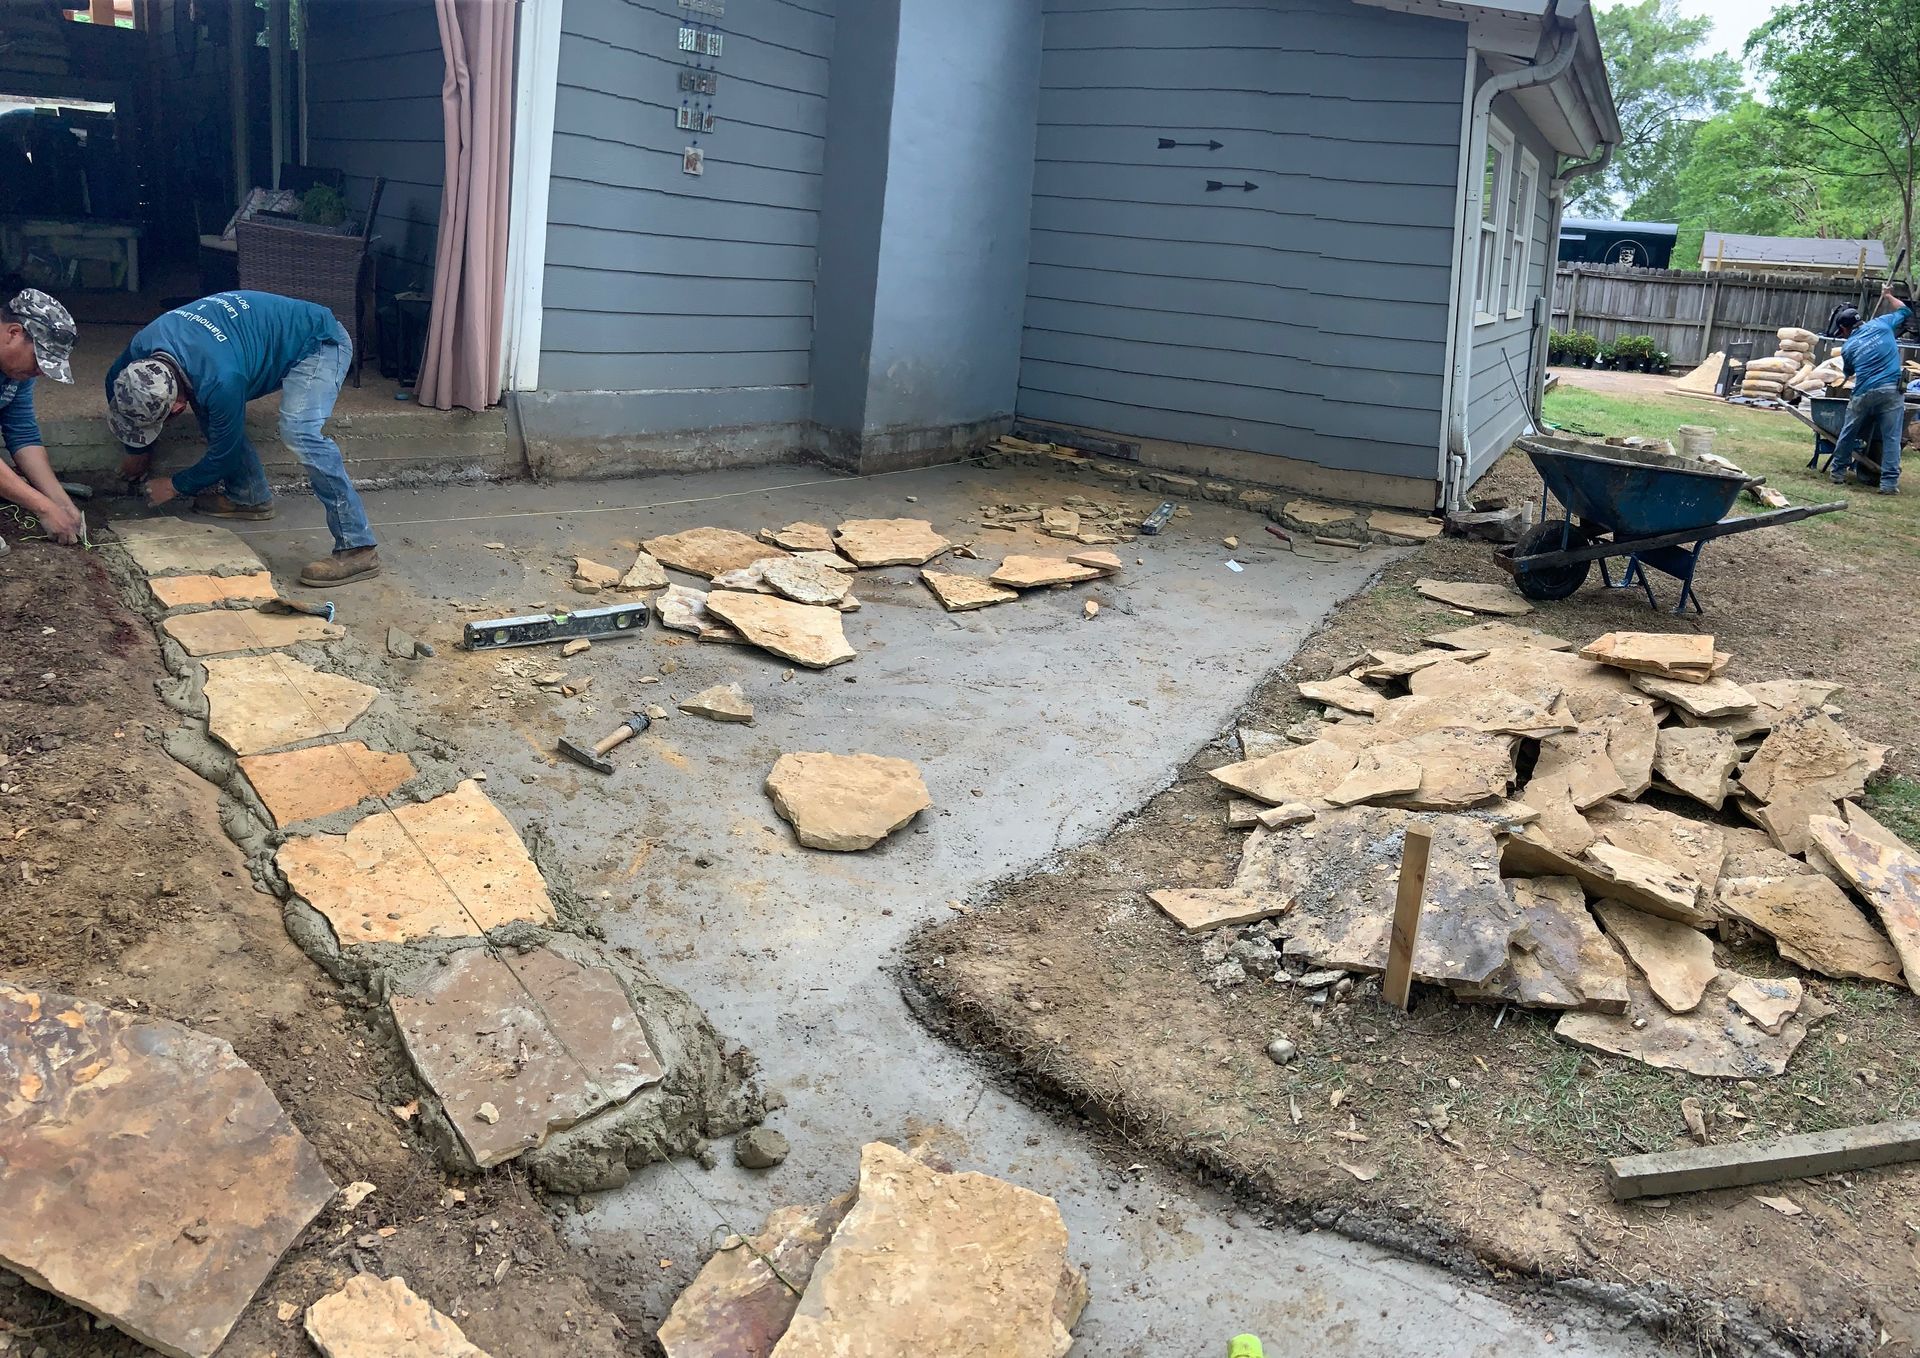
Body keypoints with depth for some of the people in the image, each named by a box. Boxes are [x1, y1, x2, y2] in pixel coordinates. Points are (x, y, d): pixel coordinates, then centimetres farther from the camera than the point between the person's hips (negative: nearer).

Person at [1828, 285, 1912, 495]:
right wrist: (1888, 296, 43)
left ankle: (1838, 472, 28)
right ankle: (1889, 482, -4)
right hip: (1891, 390, 0)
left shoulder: (1848, 347, 10)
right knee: (1891, 438, 0)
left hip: (1864, 393, 0)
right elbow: (1903, 311, 26)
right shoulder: (1881, 324, 9)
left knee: (1848, 434, 18)